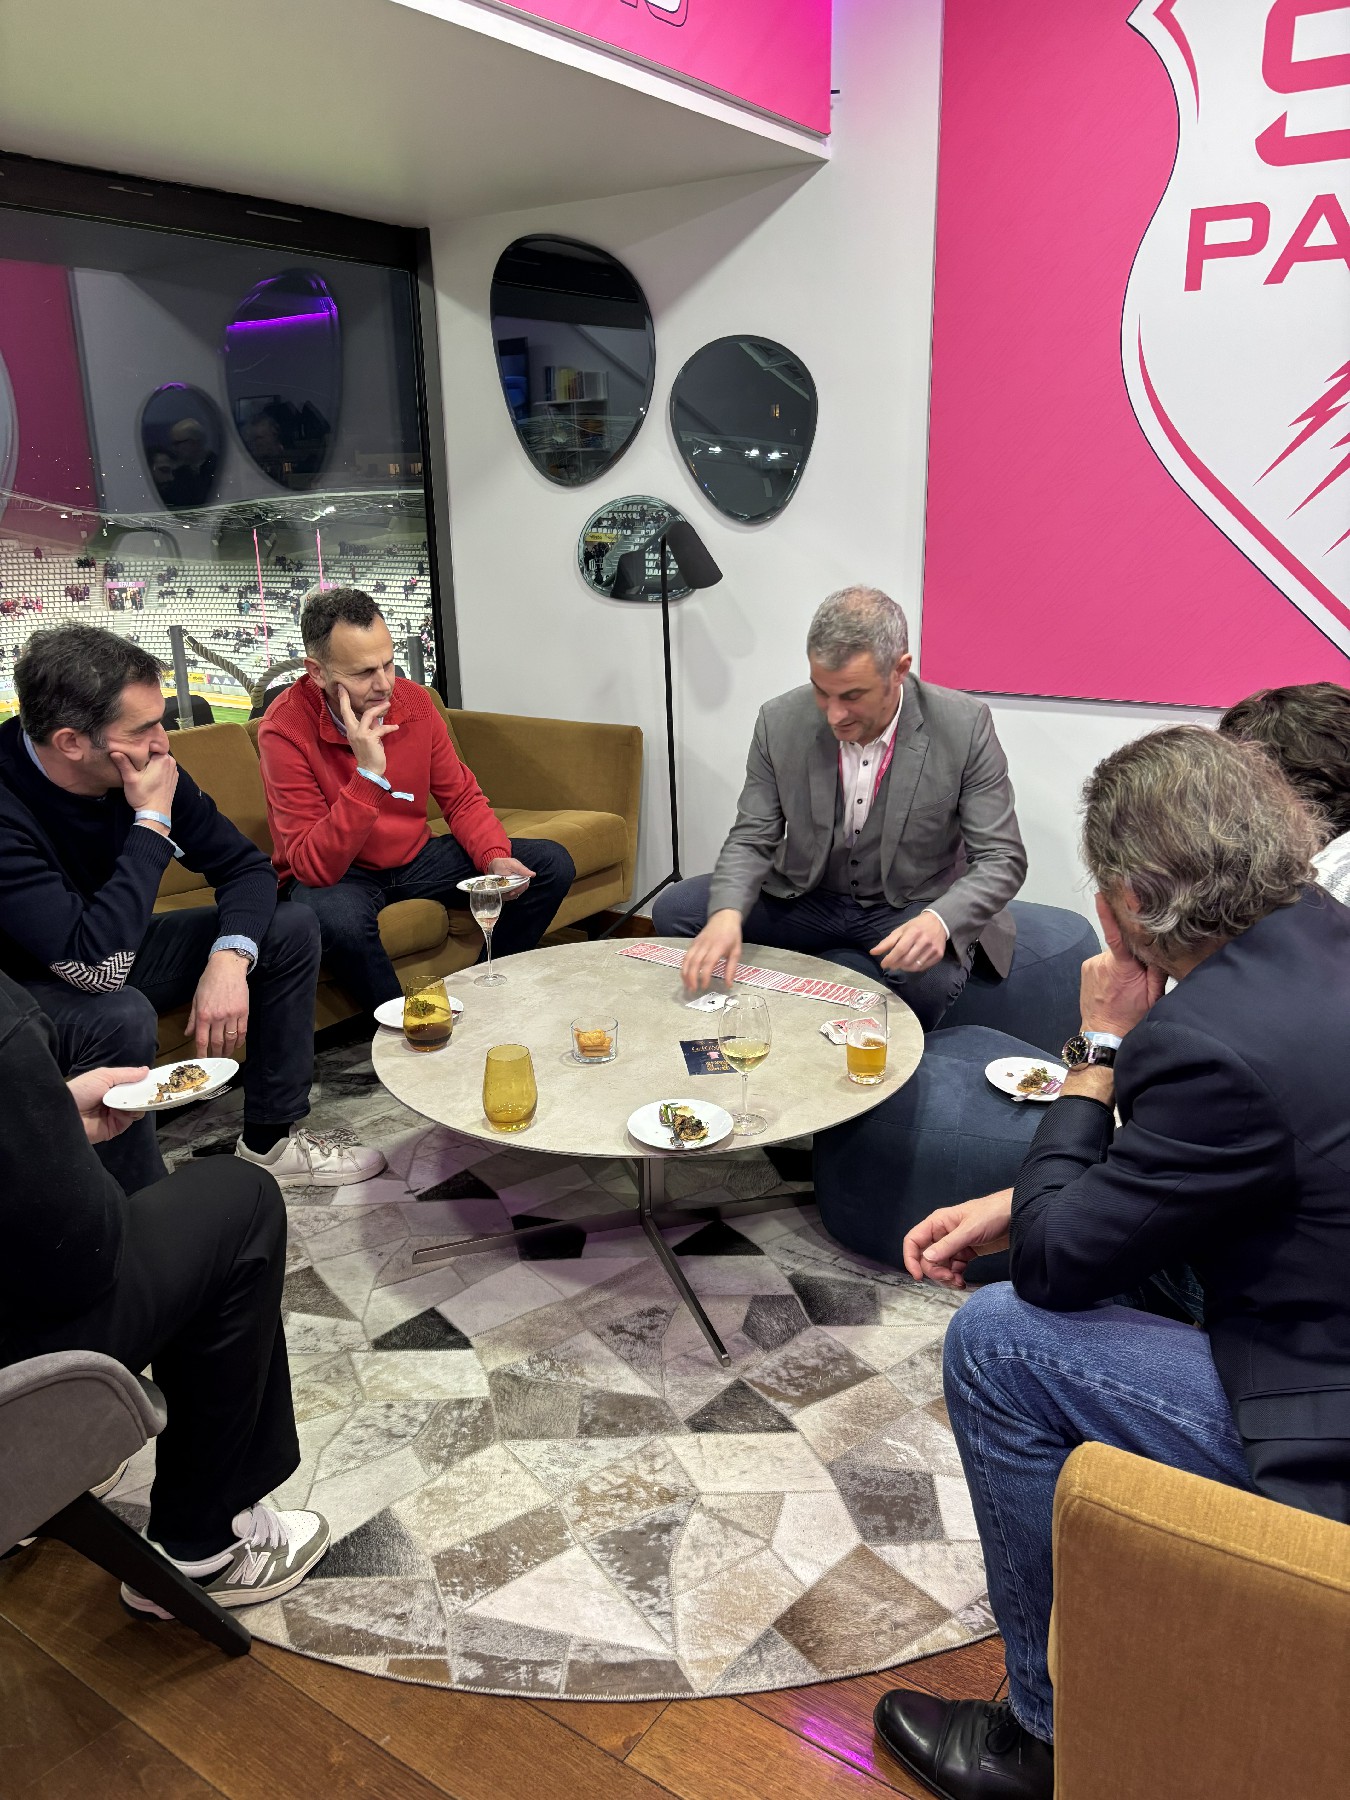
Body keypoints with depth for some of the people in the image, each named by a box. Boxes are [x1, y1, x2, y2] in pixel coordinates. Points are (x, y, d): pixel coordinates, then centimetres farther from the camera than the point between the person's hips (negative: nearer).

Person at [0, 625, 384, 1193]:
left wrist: (229, 958, -25)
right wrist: (153, 820, -33)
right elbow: (95, 964, -39)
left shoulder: (143, 768, -14)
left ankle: (270, 1139, 4)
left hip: (117, 953, 7)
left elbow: (247, 867, -6)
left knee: (290, 929, -4)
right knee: (123, 1018, -38)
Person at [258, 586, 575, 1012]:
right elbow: (313, 868, -28)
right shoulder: (285, 729, -23)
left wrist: (495, 858, -17)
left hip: (415, 857, 6)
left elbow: (461, 798, 4)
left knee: (551, 864, -4)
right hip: (335, 876, -5)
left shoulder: (413, 701, -7)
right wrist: (368, 775, -38)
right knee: (336, 916, -42)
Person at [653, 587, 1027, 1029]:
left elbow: (1002, 859, -15)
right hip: (806, 899, 3)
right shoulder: (780, 722, -12)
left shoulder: (964, 726, -18)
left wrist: (938, 920, -37)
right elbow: (751, 839, -6)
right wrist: (727, 914, -28)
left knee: (930, 978, -37)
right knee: (674, 910, -14)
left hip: (912, 909, -3)